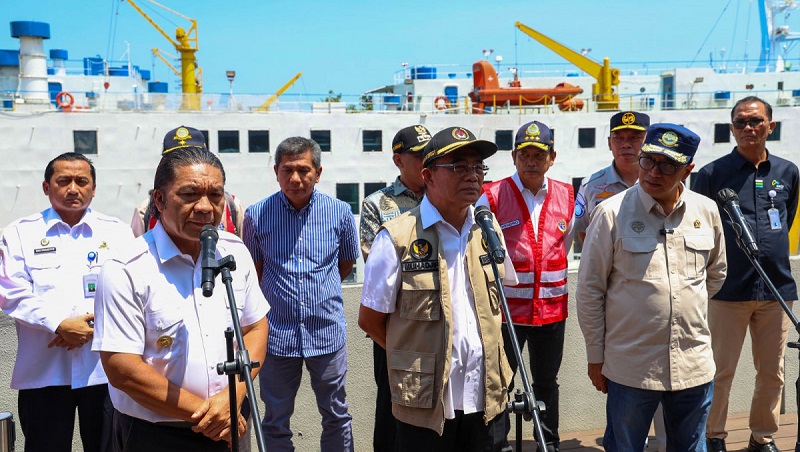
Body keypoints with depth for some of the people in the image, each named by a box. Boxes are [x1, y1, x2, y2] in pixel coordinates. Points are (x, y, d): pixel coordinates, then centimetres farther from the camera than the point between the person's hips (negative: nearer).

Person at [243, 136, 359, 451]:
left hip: (327, 330, 1)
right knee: (275, 421, 13)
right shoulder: (256, 215, -5)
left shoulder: (339, 212, -3)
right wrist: (279, 296, 7)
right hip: (277, 333, 0)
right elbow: (255, 271, 8)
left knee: (336, 415, 15)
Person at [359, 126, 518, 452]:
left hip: (488, 398, 5)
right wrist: (417, 357, 0)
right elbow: (370, 320, -6)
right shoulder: (396, 239, -13)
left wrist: (484, 347, 12)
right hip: (425, 404, -4)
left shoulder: (488, 229, 3)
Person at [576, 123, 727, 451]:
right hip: (630, 369, -4)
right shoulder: (612, 213, -10)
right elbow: (589, 291, -6)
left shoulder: (706, 211, 2)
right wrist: (596, 358, -3)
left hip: (694, 366, 4)